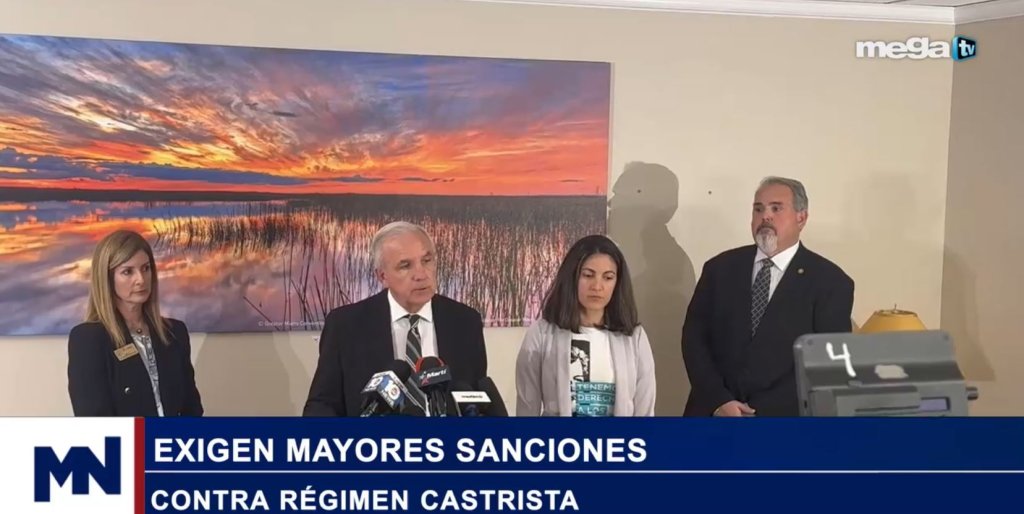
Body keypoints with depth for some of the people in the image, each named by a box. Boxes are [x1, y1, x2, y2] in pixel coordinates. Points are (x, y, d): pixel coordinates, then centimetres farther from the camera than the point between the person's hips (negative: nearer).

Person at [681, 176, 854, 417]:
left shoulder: (830, 281, 1)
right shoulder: (721, 268, 7)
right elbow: (694, 337, 4)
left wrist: (765, 411, -10)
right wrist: (719, 400, -8)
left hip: (783, 414, -2)